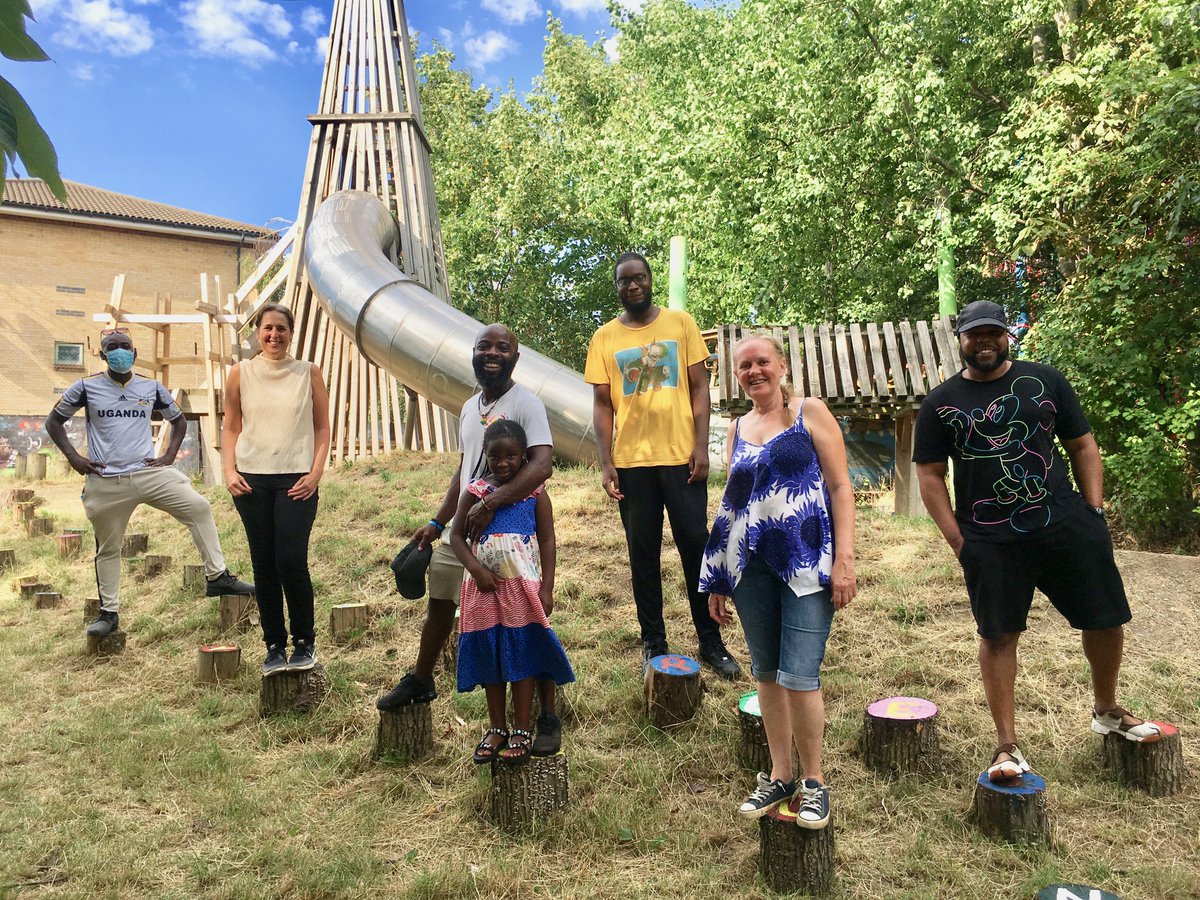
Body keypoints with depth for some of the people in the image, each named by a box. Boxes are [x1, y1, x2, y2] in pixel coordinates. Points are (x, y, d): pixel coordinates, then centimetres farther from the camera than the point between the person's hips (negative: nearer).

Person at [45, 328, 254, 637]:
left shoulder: (151, 387, 6)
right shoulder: (87, 387, 2)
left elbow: (178, 420, 19)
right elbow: (54, 421, 11)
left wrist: (170, 454, 5)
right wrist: (73, 457, -2)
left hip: (150, 472, 1)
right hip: (106, 482, -1)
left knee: (199, 508, -14)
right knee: (108, 547, 8)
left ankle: (218, 577, -7)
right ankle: (109, 613, 22)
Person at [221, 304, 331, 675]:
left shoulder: (308, 373, 5)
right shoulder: (241, 373, 7)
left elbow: (322, 428, 5)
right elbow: (230, 427, 11)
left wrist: (316, 472, -6)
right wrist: (229, 470, -2)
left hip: (296, 479, -2)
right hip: (252, 479, 2)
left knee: (292, 561, -9)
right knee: (264, 566, 6)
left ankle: (304, 643, 9)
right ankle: (274, 646, 18)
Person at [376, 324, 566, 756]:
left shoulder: (525, 403, -12)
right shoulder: (469, 407, 12)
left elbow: (542, 466, -25)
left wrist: (490, 503, -32)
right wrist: (437, 522, 16)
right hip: (462, 528, 8)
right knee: (439, 603, 20)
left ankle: (549, 719, 13)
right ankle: (419, 682, 44)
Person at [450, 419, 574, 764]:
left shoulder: (535, 492, -1)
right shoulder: (476, 491, 2)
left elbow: (547, 541, -1)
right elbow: (456, 535, 2)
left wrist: (547, 588, -7)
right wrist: (476, 570, -13)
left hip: (522, 587, -2)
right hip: (484, 587, 2)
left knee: (521, 657, 3)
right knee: (489, 656, 11)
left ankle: (522, 732, 15)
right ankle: (497, 728, 26)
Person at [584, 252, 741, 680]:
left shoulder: (680, 323, 6)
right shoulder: (604, 338, 7)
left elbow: (699, 388, 4)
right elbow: (602, 404, 7)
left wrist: (701, 447, -6)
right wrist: (605, 463, -1)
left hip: (681, 455, -1)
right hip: (631, 461, 1)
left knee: (696, 546, 3)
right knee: (643, 554, 7)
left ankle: (711, 643, 17)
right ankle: (654, 644, 19)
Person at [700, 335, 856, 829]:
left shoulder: (810, 413, 2)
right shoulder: (738, 428, 14)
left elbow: (841, 486, -3)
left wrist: (844, 560, -11)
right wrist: (717, 580, 17)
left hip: (806, 562, -4)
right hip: (752, 565, 5)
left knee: (798, 676, -6)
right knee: (766, 673, 11)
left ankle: (814, 781, 15)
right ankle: (780, 775, 27)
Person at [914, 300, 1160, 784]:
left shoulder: (1044, 380, 6)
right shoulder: (941, 402, 2)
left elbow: (1082, 446, 10)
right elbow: (930, 475, 2)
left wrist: (1094, 511, 1)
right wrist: (957, 540, -4)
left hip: (1066, 525, 2)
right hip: (990, 541, -2)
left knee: (1106, 618, 9)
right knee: (998, 636, 2)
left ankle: (1106, 710, 37)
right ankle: (1007, 745, 14)